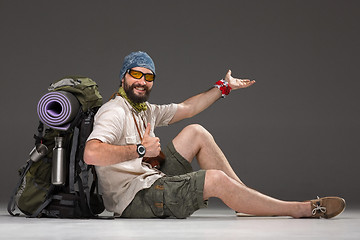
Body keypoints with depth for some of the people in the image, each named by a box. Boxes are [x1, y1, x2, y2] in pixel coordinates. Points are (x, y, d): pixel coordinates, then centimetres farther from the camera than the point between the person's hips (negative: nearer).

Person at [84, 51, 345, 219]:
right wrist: (140, 149, -25)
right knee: (215, 179, -19)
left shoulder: (145, 110, 15)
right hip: (134, 198, -10)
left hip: (151, 181, 10)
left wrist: (223, 87, 28)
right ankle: (305, 209, -10)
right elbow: (91, 153, -30)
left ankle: (249, 198, 8)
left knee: (195, 132, 8)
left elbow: (187, 108, 27)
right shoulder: (115, 112, -13)